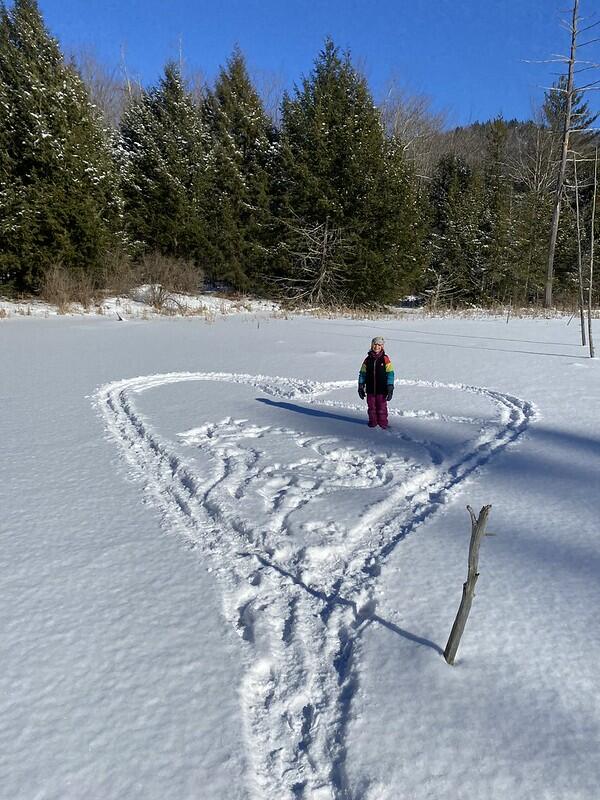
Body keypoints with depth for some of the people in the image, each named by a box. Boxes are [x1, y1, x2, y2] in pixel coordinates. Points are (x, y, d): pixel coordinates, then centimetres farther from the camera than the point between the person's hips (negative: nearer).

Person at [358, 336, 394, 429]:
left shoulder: (385, 359, -4)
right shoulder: (368, 360, 4)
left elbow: (390, 374, -4)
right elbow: (362, 374, 10)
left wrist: (390, 389, -8)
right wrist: (361, 387, 7)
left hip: (382, 390, -3)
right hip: (370, 390, 3)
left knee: (382, 407, 3)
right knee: (371, 407, 11)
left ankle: (383, 423, 14)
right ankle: (372, 422, 25)